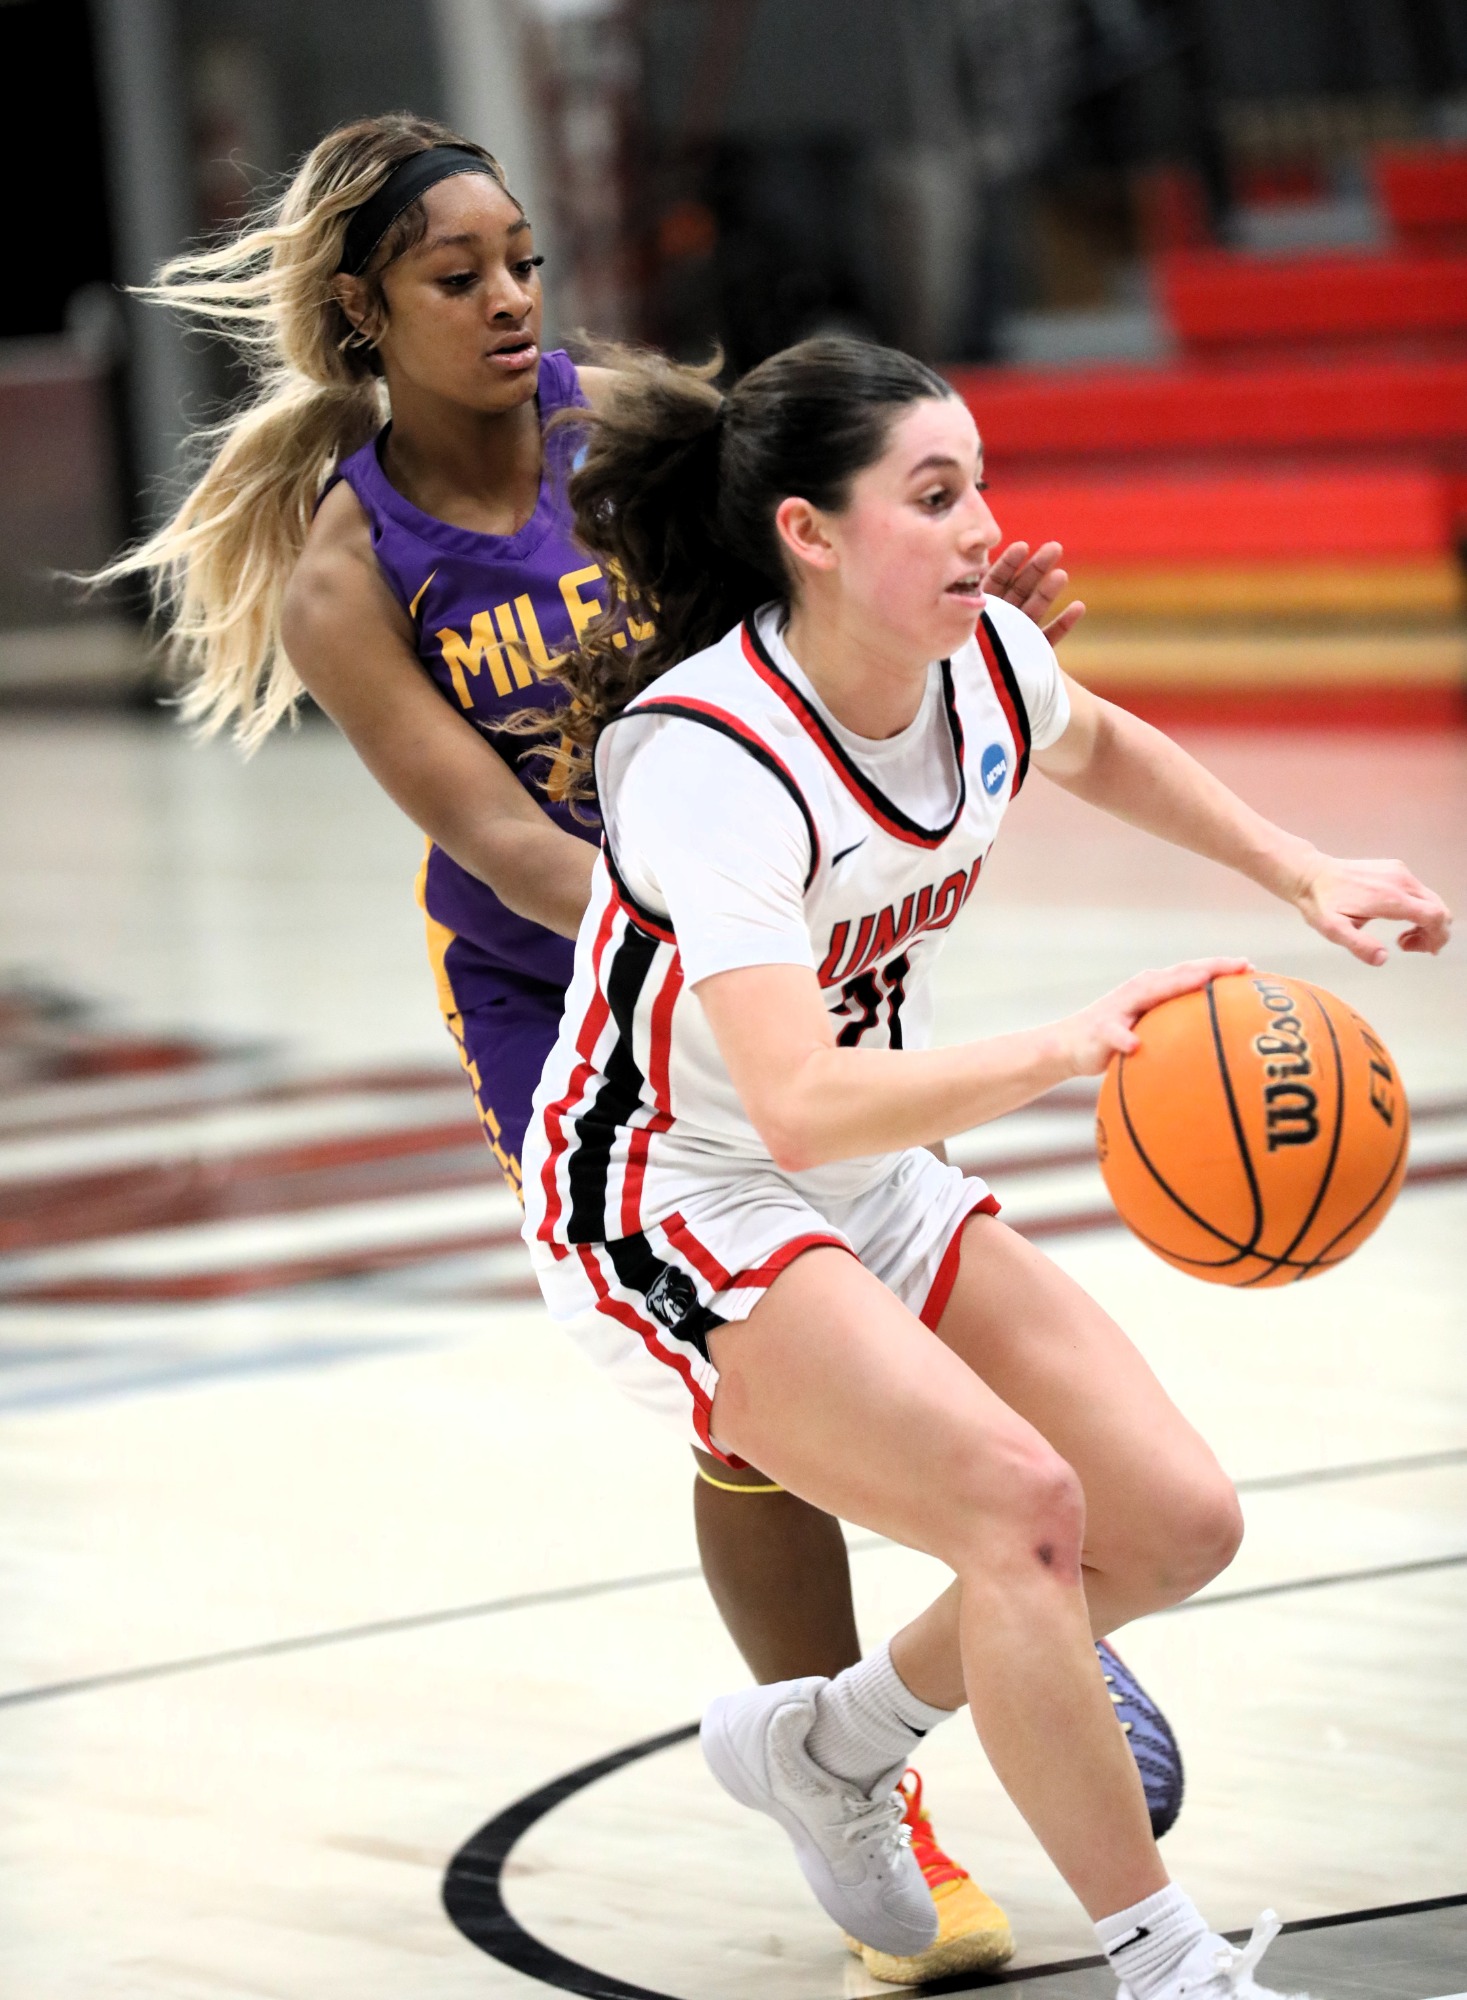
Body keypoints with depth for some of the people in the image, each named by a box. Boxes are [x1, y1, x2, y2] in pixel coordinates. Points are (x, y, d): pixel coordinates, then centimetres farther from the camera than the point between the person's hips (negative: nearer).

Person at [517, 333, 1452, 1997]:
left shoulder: (984, 662, -7)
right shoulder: (712, 764, -30)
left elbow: (1098, 746, 21)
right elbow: (801, 1105, -42)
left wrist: (1305, 877, 11)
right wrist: (1069, 1049, -52)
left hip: (880, 1192, 8)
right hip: (677, 1204, -8)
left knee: (1177, 1522, 0)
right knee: (1021, 1499, -27)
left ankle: (821, 1744, 21)